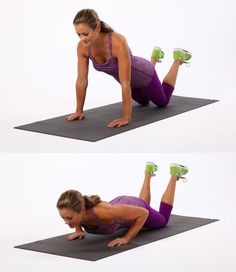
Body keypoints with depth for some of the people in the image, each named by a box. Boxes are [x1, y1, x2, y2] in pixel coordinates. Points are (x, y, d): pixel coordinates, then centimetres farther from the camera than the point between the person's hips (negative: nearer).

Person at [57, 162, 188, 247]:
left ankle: (175, 173, 43)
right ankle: (149, 172, 58)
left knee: (163, 220, 32)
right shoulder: (72, 211, -35)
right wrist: (79, 230, -19)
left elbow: (143, 213, -35)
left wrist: (127, 238, -39)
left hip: (137, 209, -4)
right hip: (118, 203, 4)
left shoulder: (105, 213, -51)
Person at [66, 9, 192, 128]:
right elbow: (81, 80, -18)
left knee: (163, 101, 26)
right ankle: (155, 56, 53)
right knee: (143, 102, 36)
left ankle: (178, 57, 40)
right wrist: (79, 111, -15)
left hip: (142, 74, -5)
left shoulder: (118, 42, -46)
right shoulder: (83, 47, -29)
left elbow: (125, 83, -44)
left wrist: (126, 117, -43)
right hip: (126, 77, 5)